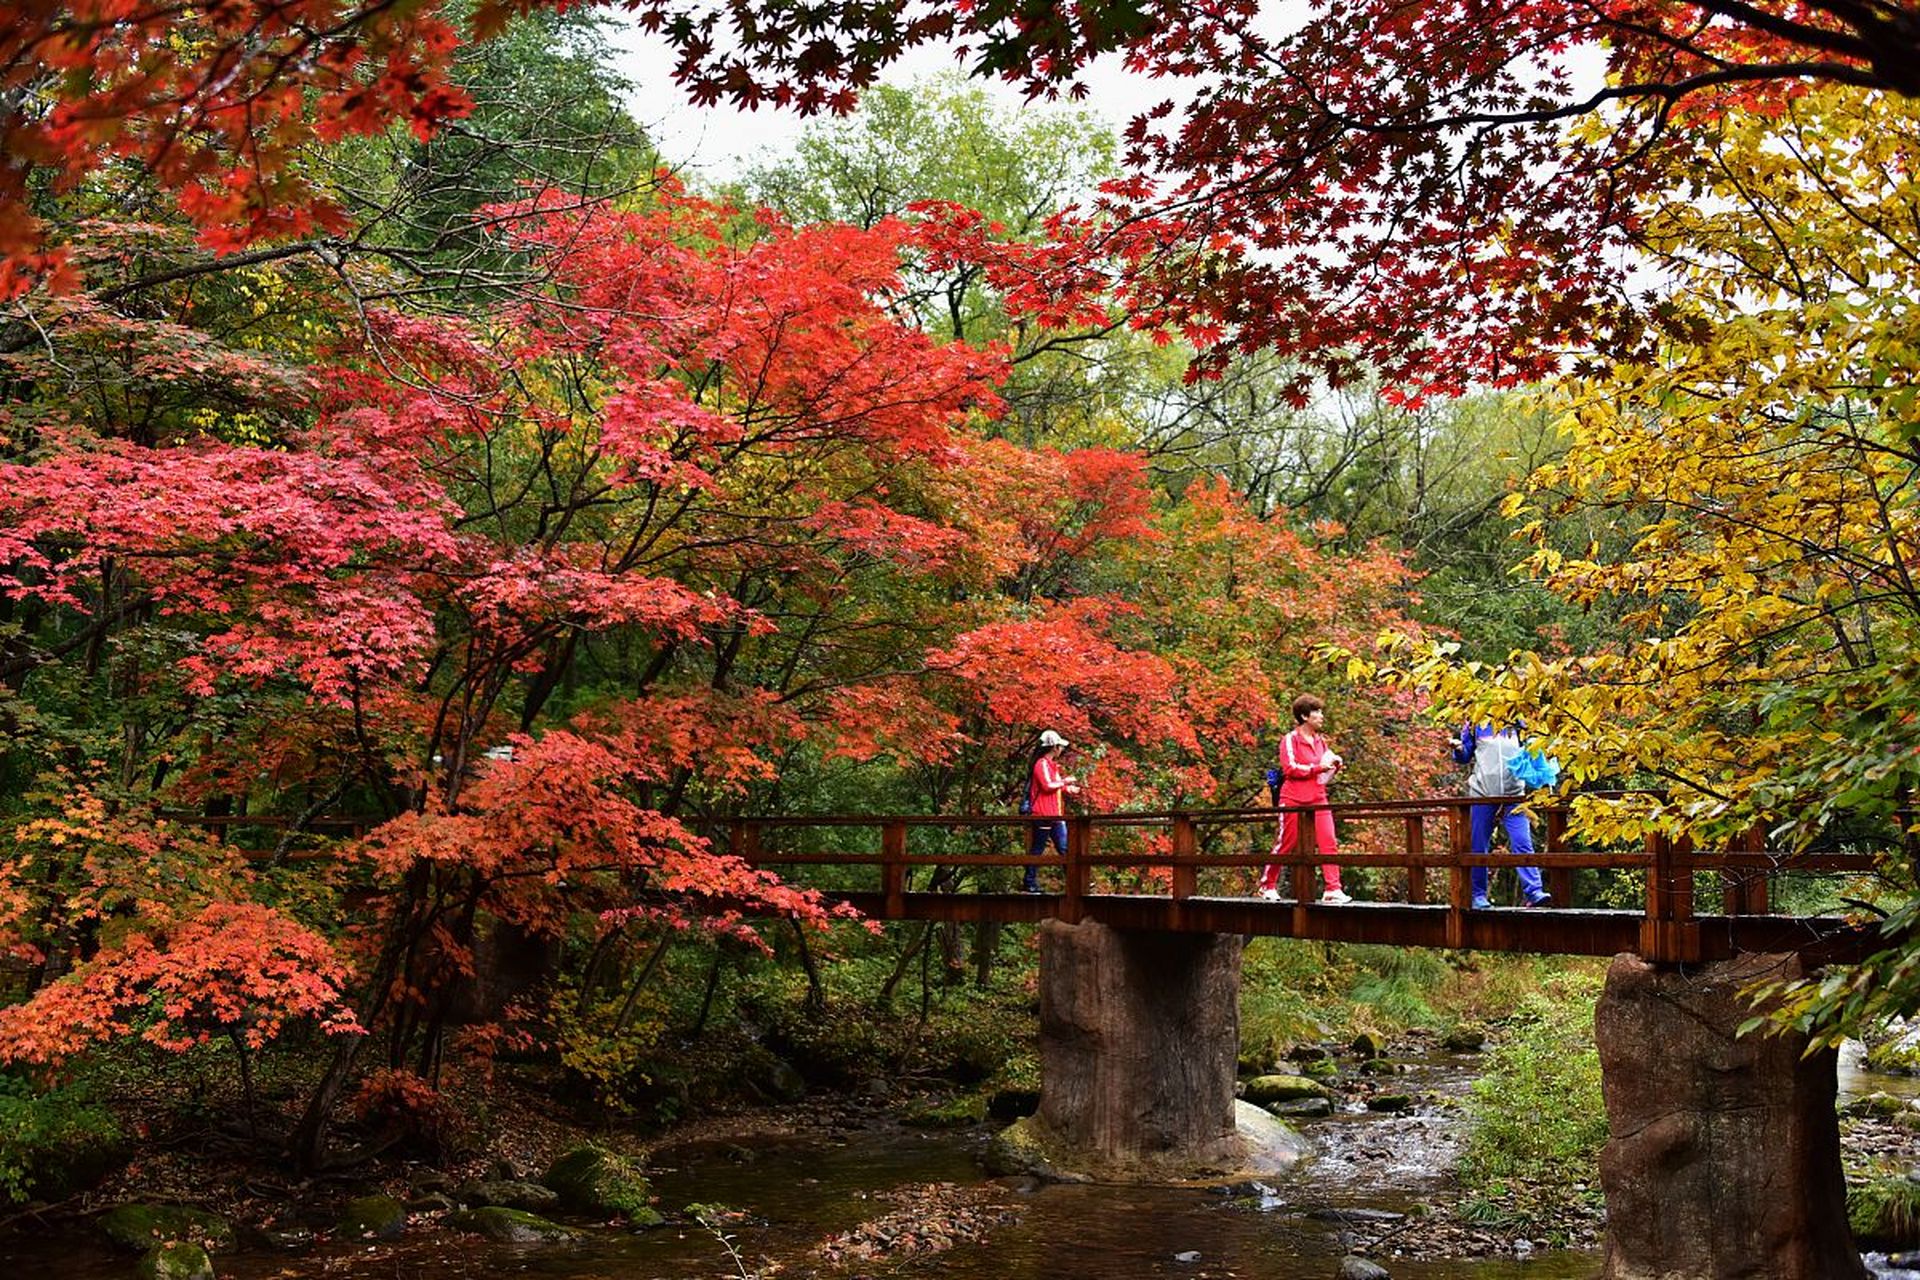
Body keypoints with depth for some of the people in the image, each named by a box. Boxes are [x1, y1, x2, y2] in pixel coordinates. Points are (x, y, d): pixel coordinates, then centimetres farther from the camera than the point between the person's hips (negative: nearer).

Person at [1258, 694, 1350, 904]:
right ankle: (1268, 885, 21)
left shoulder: (1321, 741, 14)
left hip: (1318, 800, 5)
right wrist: (1318, 767, -18)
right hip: (1294, 800, -5)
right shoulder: (1290, 740, -4)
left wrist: (1334, 767, 1)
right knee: (1285, 845, 4)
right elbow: (1290, 768, -16)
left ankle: (1333, 889, -12)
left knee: (1329, 843, -10)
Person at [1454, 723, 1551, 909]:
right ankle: (1478, 895, 11)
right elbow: (1464, 755, 12)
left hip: (1513, 797, 0)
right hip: (1482, 795, 0)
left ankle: (1533, 892, -15)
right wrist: (1458, 749, -10)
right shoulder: (1476, 723, 9)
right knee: (1478, 847, 2)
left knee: (1522, 844, -11)